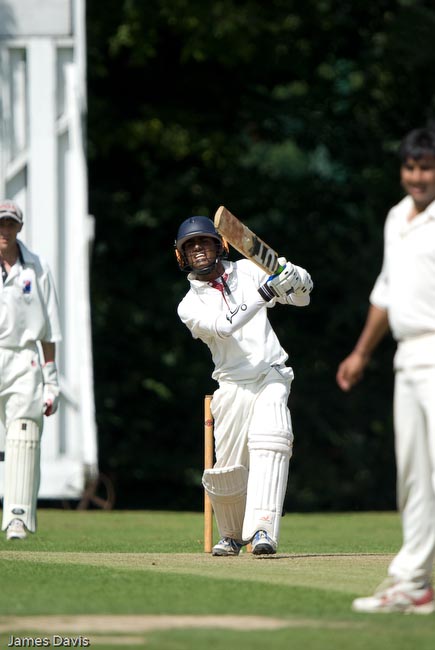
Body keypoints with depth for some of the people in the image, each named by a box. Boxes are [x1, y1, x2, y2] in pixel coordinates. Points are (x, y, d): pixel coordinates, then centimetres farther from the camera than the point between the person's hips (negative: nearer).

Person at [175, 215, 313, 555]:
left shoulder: (248, 271, 8)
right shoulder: (191, 305, 1)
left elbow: (302, 295, 7)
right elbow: (222, 325, -20)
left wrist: (293, 276, -17)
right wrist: (265, 292, -29)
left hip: (272, 377, 0)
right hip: (234, 387, 0)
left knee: (270, 443, -26)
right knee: (227, 471, 0)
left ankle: (263, 530, -34)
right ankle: (232, 535, 29)